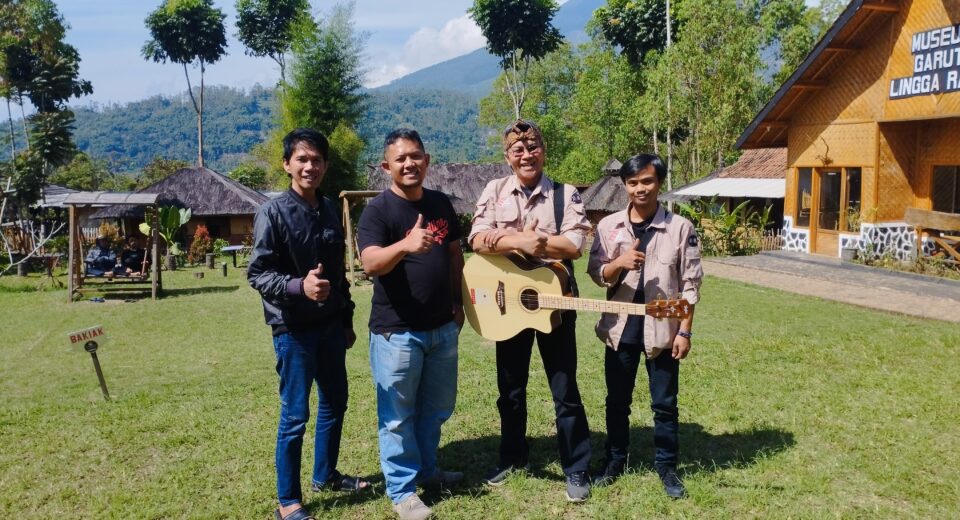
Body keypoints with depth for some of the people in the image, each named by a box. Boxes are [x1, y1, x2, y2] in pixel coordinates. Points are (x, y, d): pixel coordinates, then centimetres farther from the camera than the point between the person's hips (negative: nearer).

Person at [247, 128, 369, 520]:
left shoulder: (329, 211, 8)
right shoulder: (273, 212, -10)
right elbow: (257, 273, -14)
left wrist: (346, 320, 16)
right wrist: (299, 286, -31)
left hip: (329, 326, 7)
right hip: (292, 329, -6)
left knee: (335, 403, 17)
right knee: (295, 415, 0)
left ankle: (325, 475, 36)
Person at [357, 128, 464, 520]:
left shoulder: (441, 203, 7)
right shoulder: (378, 209, -13)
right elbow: (370, 264, -27)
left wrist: (457, 301, 11)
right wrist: (405, 245, -45)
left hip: (442, 327, 6)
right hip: (396, 330, -6)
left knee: (436, 409, 19)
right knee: (398, 415, 5)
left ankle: (426, 470, 38)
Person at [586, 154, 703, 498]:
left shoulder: (681, 227, -5)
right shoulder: (608, 226, 0)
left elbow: (690, 284, -3)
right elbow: (596, 275, 0)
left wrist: (684, 331, -7)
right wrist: (618, 263, -21)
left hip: (662, 329, -2)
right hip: (620, 327, 2)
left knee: (664, 403, 8)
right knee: (617, 400, 13)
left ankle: (667, 467, 24)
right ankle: (615, 461, 29)